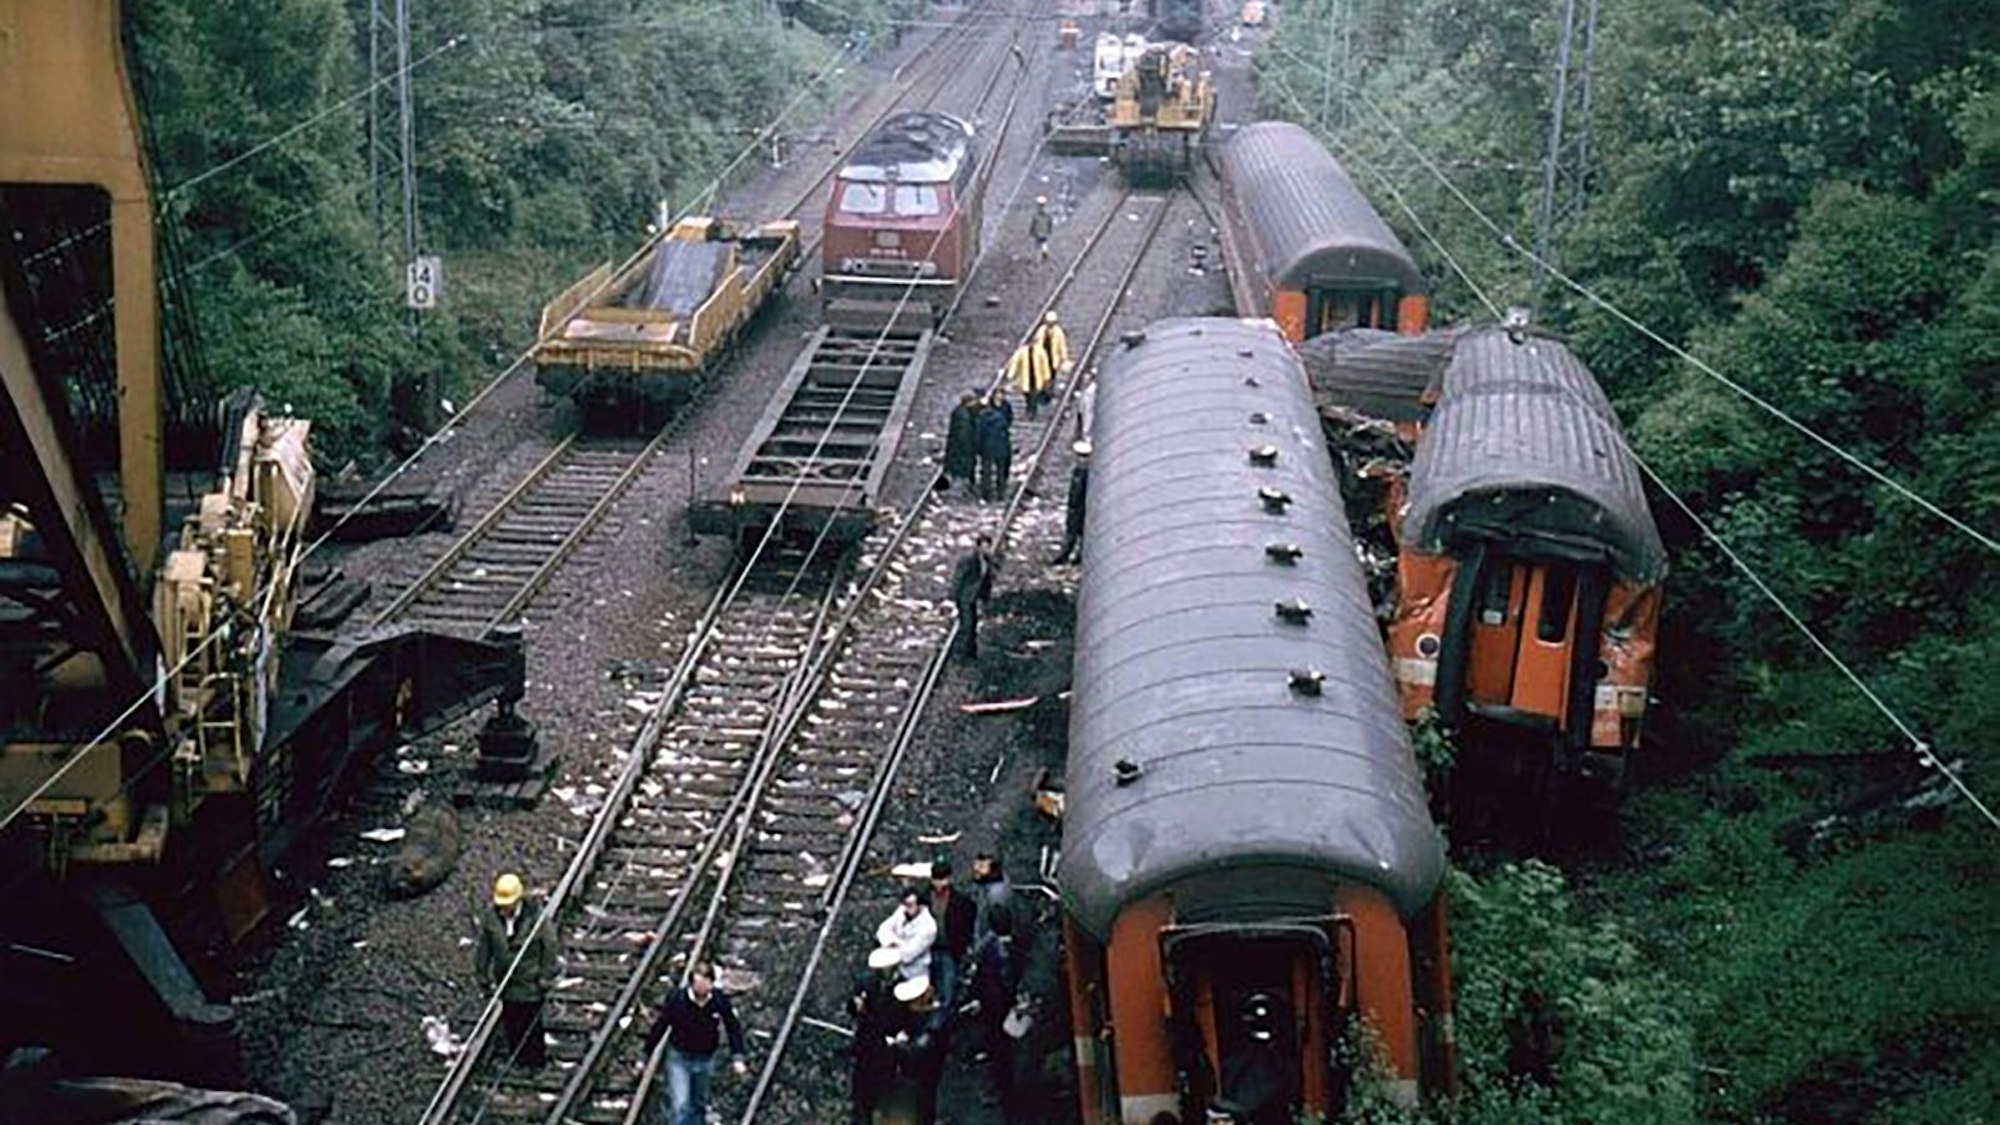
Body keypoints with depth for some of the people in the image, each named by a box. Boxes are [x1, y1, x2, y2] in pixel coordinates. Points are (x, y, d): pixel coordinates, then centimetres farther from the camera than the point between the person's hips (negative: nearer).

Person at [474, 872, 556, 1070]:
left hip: (530, 982, -3)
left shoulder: (535, 916, -20)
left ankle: (536, 1060, 26)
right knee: (511, 1022, 16)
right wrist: (485, 976, 4)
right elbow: (483, 948, 0)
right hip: (505, 982, 3)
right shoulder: (490, 917, -12)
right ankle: (517, 1059, 34)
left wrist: (546, 977, -7)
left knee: (531, 1023, 8)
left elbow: (548, 947, -10)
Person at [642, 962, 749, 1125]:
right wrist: (646, 1057, -4)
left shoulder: (720, 1000, -18)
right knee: (679, 1105, -10)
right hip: (679, 1058, -3)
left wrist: (737, 1057, -7)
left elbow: (733, 1027, -3)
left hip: (705, 1060, 3)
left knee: (699, 1104, 20)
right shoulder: (677, 1000, -24)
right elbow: (659, 1027, -12)